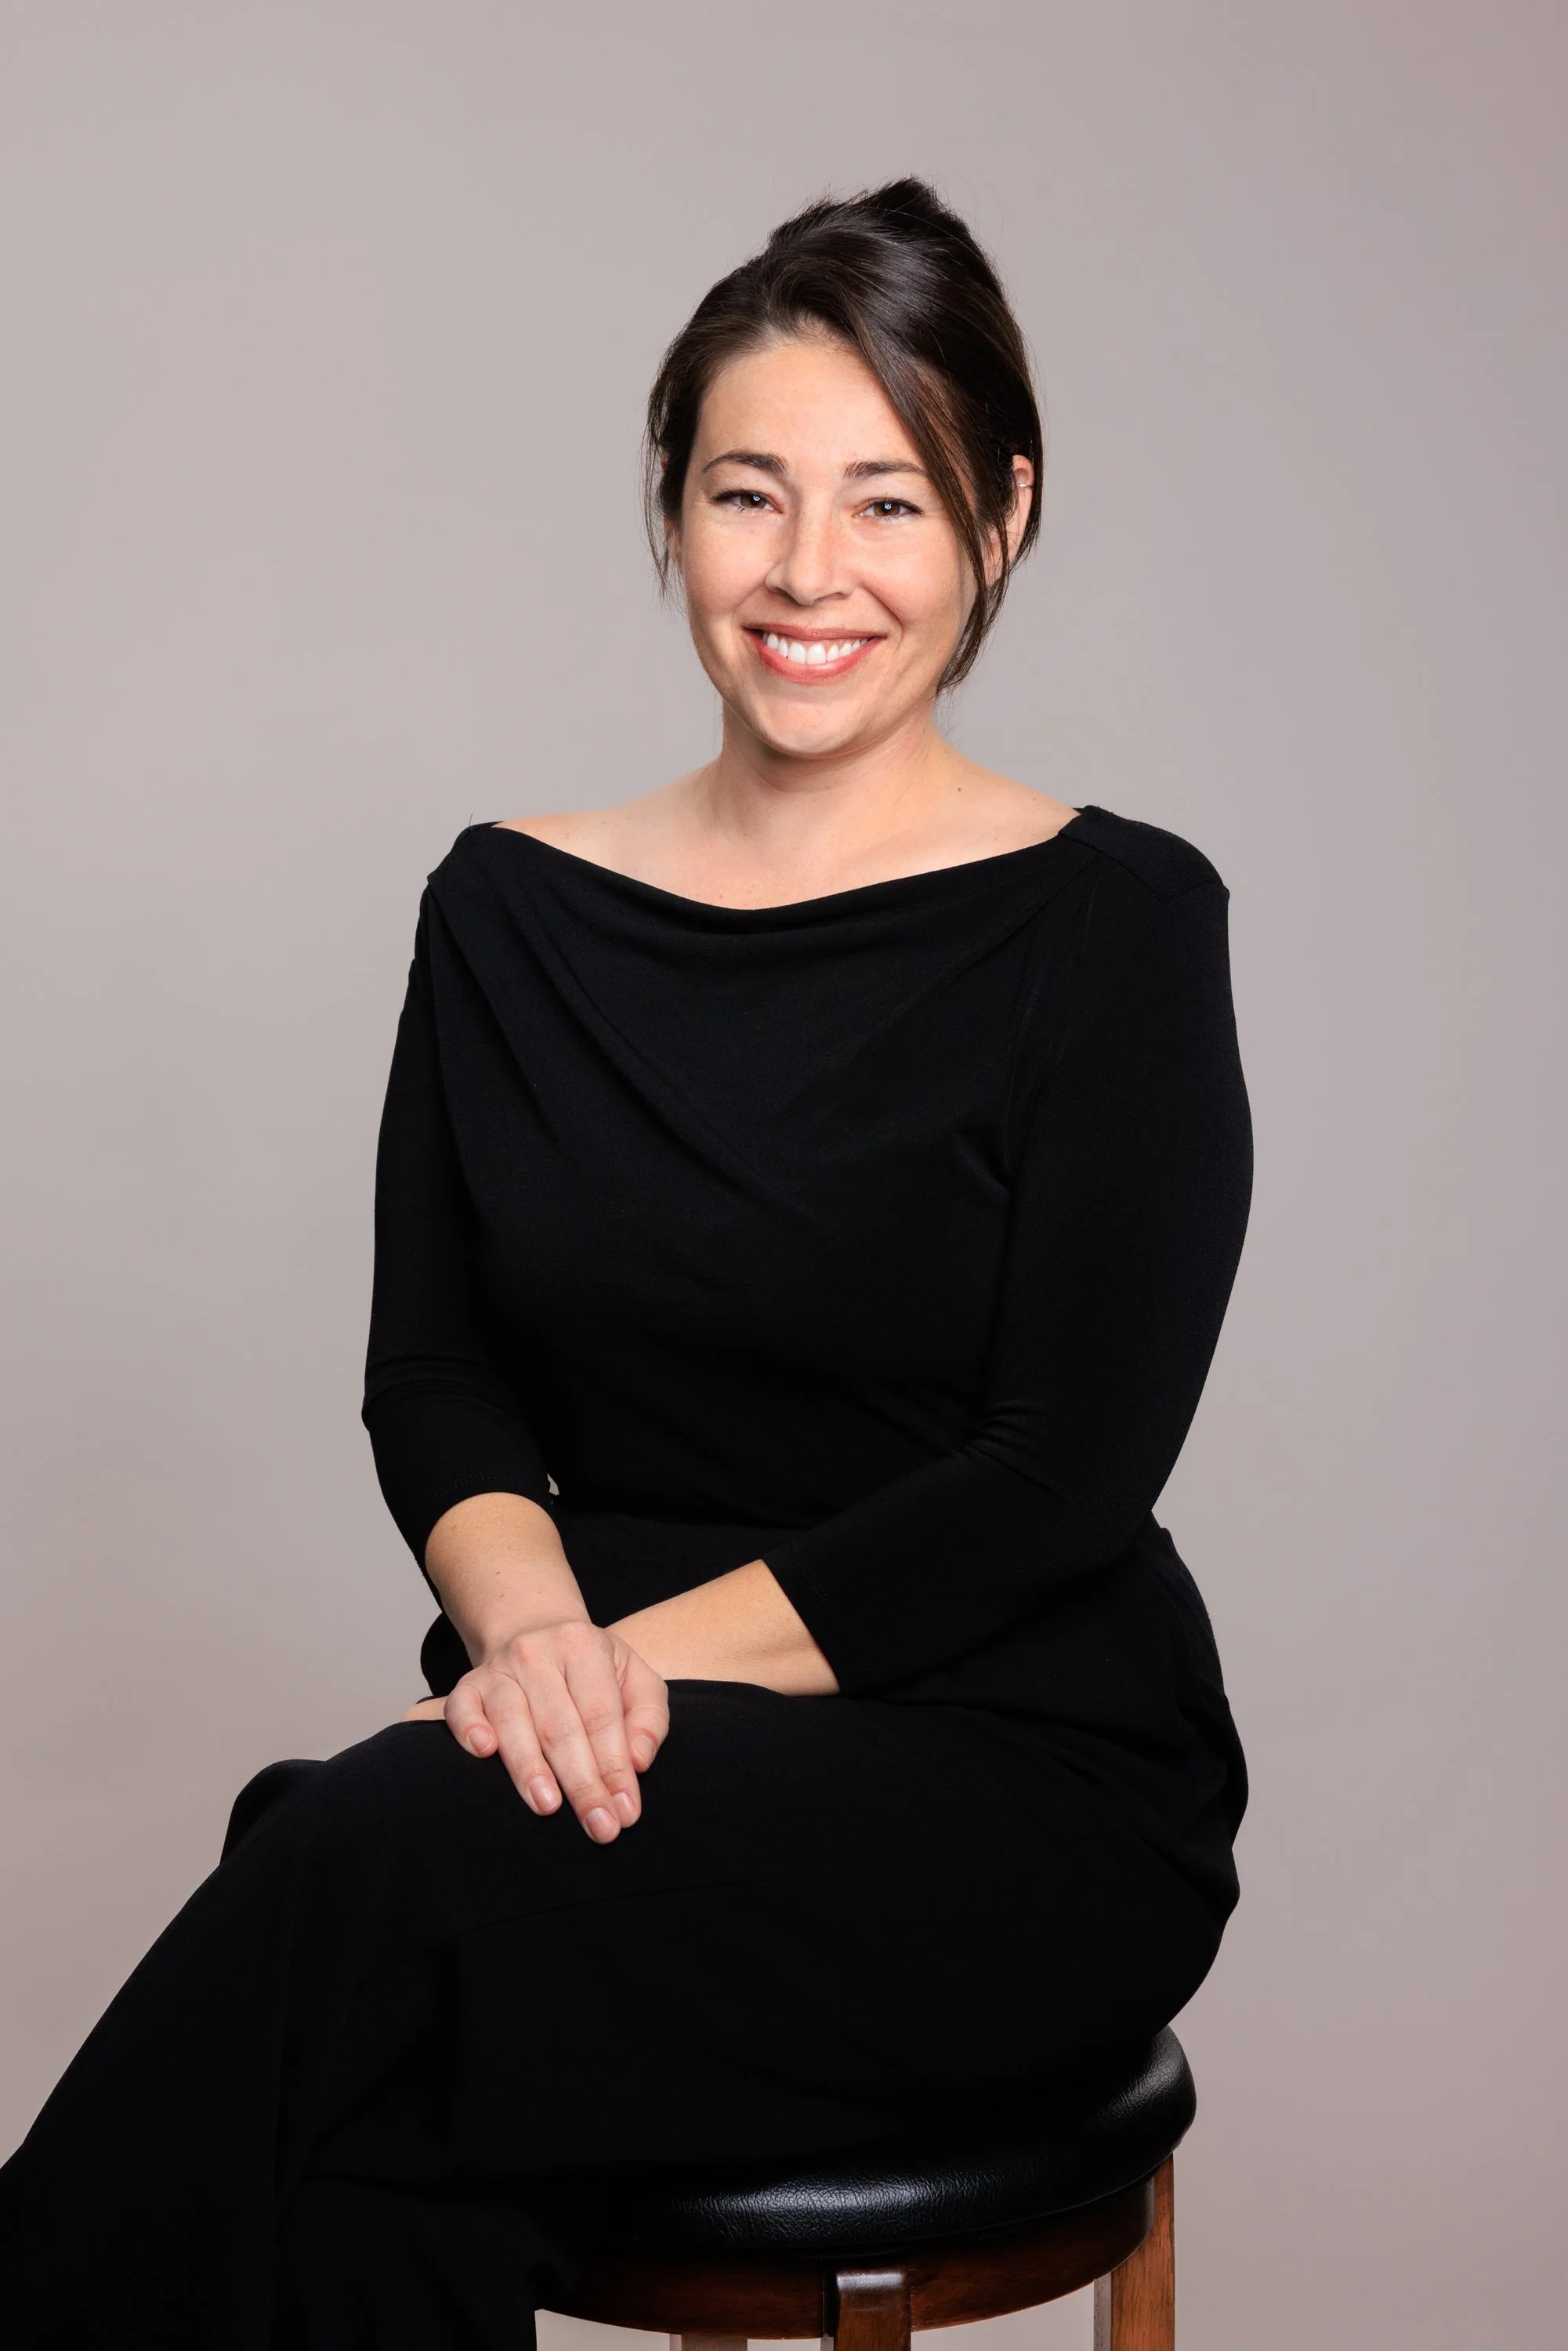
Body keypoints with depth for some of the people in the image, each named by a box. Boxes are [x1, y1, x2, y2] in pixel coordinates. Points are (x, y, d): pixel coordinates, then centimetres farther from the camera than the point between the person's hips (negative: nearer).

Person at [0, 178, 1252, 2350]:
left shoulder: (1111, 922, -3)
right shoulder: (515, 910, 9)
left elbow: (1066, 1472, -10)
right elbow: (431, 1376, 7)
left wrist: (643, 1654, -17)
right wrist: (524, 1614, -15)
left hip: (1017, 1780, -3)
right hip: (622, 1758, 3)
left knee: (363, 1870, -30)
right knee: (384, 2169, -31)